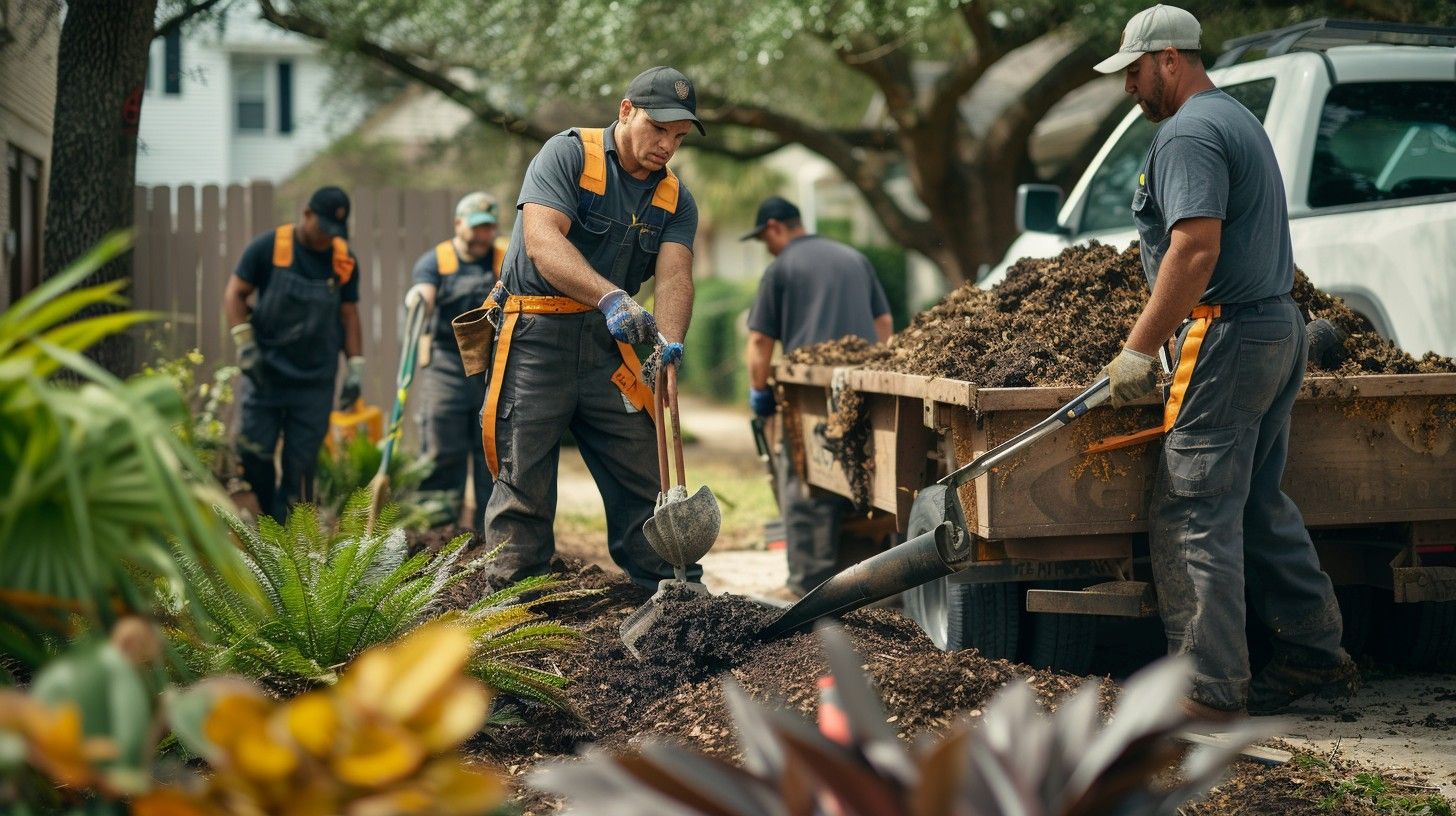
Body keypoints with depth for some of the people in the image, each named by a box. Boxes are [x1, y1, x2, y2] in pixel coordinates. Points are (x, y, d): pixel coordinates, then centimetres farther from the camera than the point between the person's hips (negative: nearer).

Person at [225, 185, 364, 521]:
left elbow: (349, 314, 11)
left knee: (301, 464, 0)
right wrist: (244, 344, -11)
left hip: (315, 380, 2)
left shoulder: (344, 260, 5)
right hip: (265, 373, -2)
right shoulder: (268, 247, -5)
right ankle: (271, 516, 16)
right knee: (253, 450, -5)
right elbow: (235, 294, -1)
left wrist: (356, 367, 4)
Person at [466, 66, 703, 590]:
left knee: (647, 478, 4)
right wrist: (609, 296, -37)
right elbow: (542, 241, -22)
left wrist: (670, 344, -28)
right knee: (524, 484, -3)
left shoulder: (676, 200, 9)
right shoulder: (568, 154, -7)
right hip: (535, 338, -5)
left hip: (610, 343, 5)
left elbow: (675, 275, -7)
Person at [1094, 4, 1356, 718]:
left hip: (1228, 337, -10)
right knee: (1260, 505, 17)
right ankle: (1317, 655, 22)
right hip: (1280, 329, 11)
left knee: (1194, 514, -7)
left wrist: (1139, 348, -21)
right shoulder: (1239, 118, 21)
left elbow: (1195, 250, -24)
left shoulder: (1188, 133, -13)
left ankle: (1209, 687, -6)